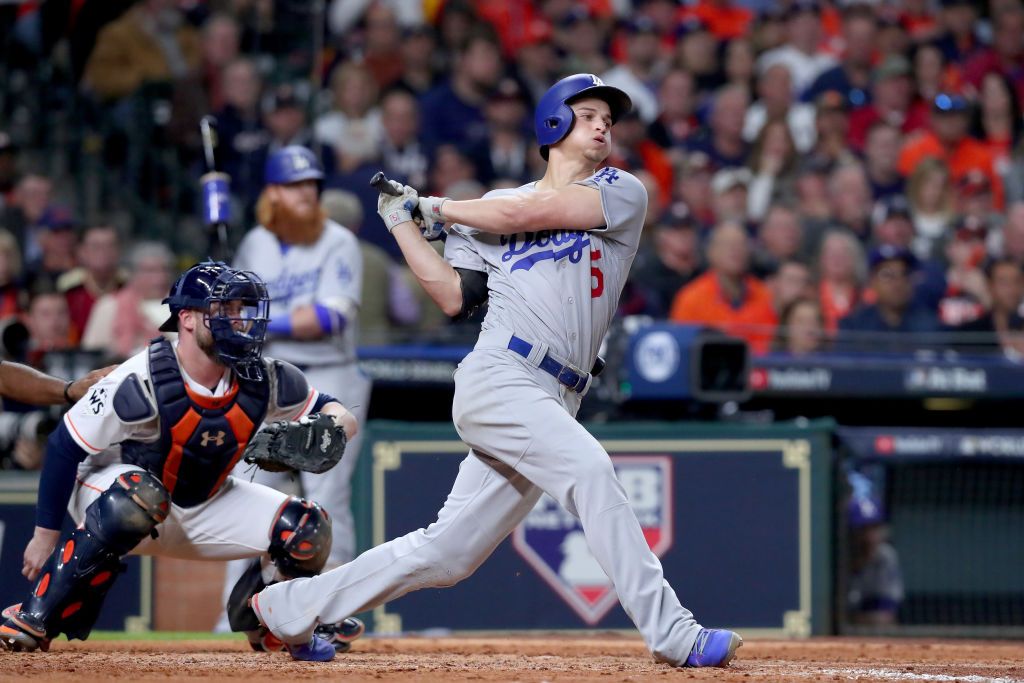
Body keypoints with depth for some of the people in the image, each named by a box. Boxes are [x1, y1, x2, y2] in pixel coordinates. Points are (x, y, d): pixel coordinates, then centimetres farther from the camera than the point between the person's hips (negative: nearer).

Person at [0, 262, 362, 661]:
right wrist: (46, 535, -18)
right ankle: (33, 617, -31)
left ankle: (262, 621, 18)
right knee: (140, 495, -41)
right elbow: (64, 448, -22)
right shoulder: (141, 381, -29)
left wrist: (329, 428, -30)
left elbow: (341, 417, -4)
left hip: (206, 509, 5)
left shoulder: (263, 381, -14)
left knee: (307, 531, -12)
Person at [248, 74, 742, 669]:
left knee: (446, 554, 5)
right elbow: (455, 297, 10)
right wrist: (403, 223, 11)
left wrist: (436, 208, 12)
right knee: (589, 468, -27)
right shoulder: (492, 206, 16)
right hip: (498, 378, -3)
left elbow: (532, 213, 1)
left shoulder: (623, 194, 12)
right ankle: (672, 633, -29)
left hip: (552, 404, 3)